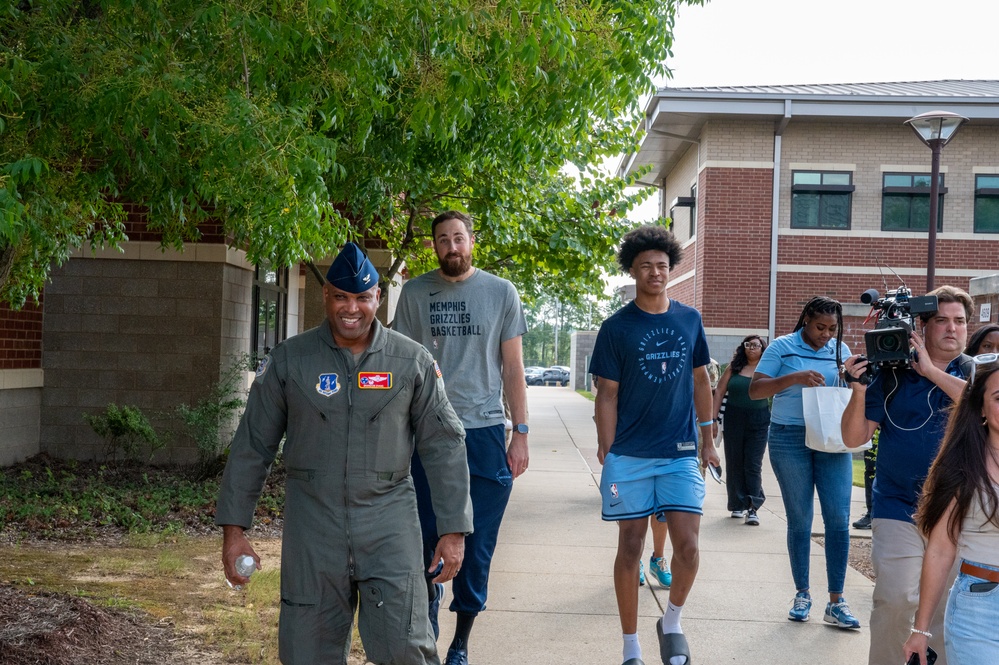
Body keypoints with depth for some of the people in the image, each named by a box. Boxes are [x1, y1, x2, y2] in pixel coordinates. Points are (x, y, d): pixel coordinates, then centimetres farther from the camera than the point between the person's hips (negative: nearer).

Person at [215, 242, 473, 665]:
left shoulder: (413, 361, 0)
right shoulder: (288, 360, 1)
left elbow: (442, 447, 3)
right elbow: (252, 445, 5)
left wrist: (453, 530, -1)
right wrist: (233, 528, 2)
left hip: (389, 519, -1)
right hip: (312, 521, 1)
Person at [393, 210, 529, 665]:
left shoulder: (501, 293, 4)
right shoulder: (415, 293, 5)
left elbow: (513, 367, 6)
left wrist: (520, 434, 1)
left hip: (485, 432, 0)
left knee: (477, 547, 4)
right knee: (427, 536, 7)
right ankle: (429, 593, 36)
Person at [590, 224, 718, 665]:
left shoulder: (689, 319, 6)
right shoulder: (616, 328, -3)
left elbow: (700, 380, 14)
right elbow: (607, 396, -3)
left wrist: (707, 440, 12)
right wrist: (606, 455, -8)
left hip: (681, 454, 2)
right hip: (629, 457, -2)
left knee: (687, 546, -5)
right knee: (630, 548, 5)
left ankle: (672, 623, 22)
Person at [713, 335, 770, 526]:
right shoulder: (734, 368, 5)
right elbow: (719, 392, 5)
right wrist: (713, 417, -1)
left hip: (758, 421, -2)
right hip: (734, 419, 2)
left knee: (753, 465, -5)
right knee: (734, 463, 7)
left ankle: (752, 508, -6)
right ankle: (738, 505, 17)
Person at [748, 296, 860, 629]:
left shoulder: (841, 350, 9)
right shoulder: (782, 348, -2)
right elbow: (754, 390, -8)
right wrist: (795, 378, -21)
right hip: (790, 439, -2)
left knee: (839, 519, -3)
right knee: (799, 520, 6)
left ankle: (836, 602, 4)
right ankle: (802, 594, 20)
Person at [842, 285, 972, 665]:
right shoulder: (892, 373, 0)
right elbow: (853, 438, -2)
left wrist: (930, 370, -19)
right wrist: (859, 391, -18)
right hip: (899, 509, -1)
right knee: (896, 601, -6)